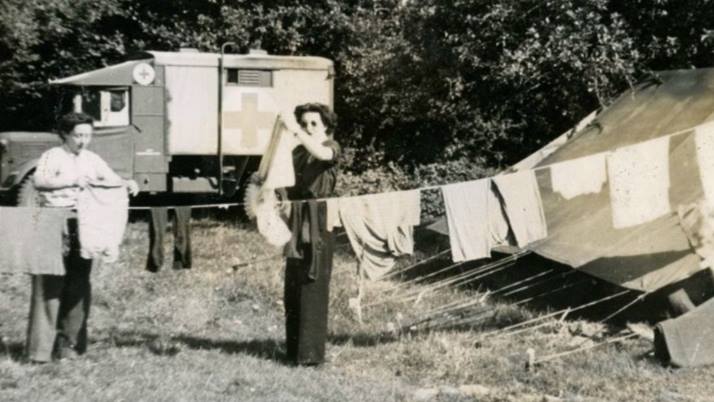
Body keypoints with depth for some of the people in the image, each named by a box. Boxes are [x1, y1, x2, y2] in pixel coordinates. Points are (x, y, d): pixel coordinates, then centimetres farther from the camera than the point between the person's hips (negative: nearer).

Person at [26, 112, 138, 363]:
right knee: (49, 287, -7)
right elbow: (39, 181, -21)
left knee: (78, 288, 6)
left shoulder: (91, 159, 14)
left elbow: (112, 180, 18)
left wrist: (127, 184, -3)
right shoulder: (52, 157, -4)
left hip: (83, 229, 6)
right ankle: (40, 349, -6)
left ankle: (70, 344, 14)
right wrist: (72, 181, -28)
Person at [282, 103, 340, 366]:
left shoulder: (331, 147, -2)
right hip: (297, 222, 6)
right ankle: (295, 349, 16)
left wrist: (295, 132, -34)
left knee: (313, 287, -9)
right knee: (292, 288, 7)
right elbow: (289, 187, 17)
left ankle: (311, 353, -6)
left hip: (319, 223, -6)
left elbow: (322, 153, -27)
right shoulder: (297, 152, 16)